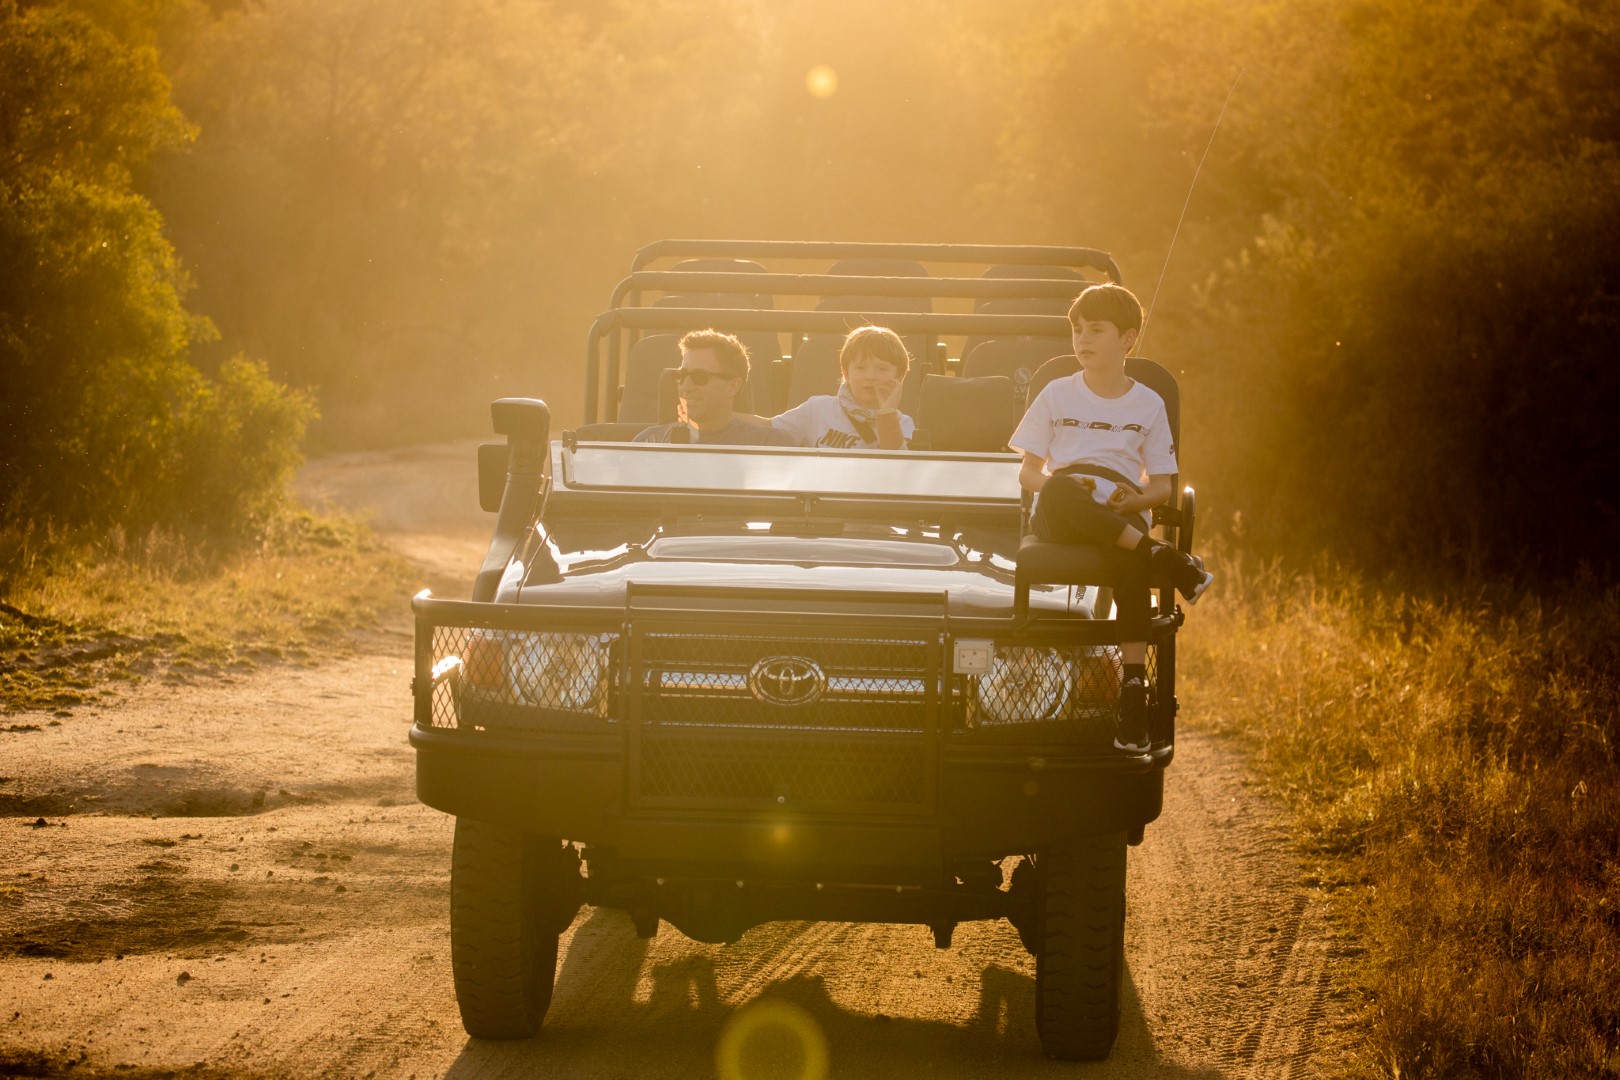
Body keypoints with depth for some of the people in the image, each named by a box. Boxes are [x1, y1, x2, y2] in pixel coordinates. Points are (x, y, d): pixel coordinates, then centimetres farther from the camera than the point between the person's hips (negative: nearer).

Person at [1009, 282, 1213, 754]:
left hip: (1122, 513, -1)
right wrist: (1061, 485, -11)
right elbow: (1028, 471, 12)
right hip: (1060, 518, 1)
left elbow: (1162, 487, 13)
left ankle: (1134, 686, -43)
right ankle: (1163, 558, -39)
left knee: (1128, 561, -40)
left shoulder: (1148, 405, 14)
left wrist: (1134, 499, -11)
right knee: (1058, 493, -40)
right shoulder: (1057, 395, 16)